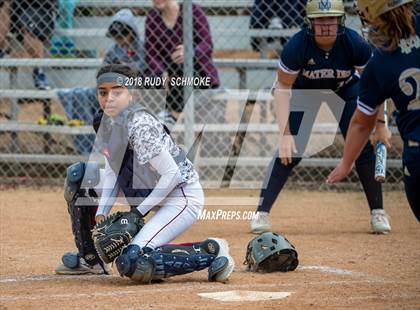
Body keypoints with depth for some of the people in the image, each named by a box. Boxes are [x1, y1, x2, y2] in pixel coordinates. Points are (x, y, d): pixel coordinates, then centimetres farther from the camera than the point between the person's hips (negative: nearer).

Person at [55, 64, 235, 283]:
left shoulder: (139, 125, -25)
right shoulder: (104, 121, 2)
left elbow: (171, 173, -25)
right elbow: (112, 172, 8)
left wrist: (139, 212, -20)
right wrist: (101, 212, -5)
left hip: (181, 196, -10)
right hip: (145, 191, 10)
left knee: (131, 263, -26)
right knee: (79, 177, 11)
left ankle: (211, 252, -12)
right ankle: (90, 258, 22)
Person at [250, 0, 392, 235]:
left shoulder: (355, 43, -32)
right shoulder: (297, 45, -35)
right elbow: (283, 87, -25)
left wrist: (380, 125, -13)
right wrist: (285, 133, -31)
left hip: (346, 89, 1)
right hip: (305, 89, -1)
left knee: (362, 147, -9)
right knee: (290, 150, -14)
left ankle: (378, 212, 5)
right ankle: (262, 213, -7)